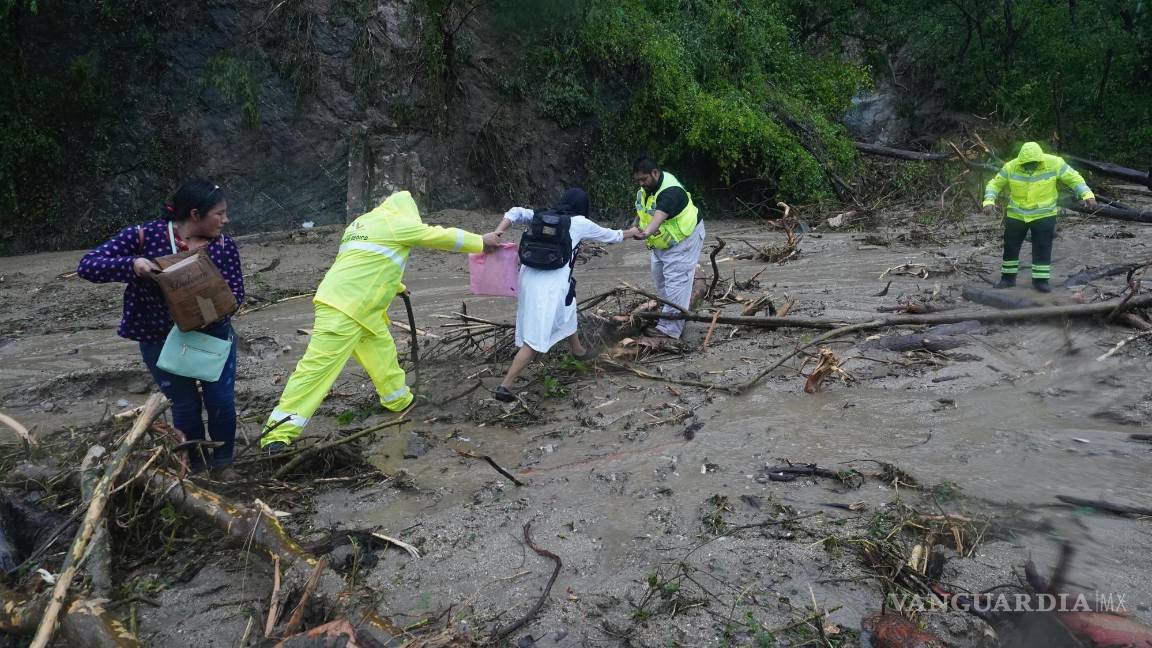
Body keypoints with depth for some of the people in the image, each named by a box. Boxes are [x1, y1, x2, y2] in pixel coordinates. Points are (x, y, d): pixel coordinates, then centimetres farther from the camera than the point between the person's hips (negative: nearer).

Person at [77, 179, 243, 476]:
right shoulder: (143, 236, -15)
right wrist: (131, 265, -35)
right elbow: (87, 266, -16)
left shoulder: (224, 245, -8)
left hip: (213, 334, 2)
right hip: (161, 340, -2)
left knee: (222, 402, 1)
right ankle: (196, 465, 32)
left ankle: (222, 463, 26)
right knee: (185, 406, 7)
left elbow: (236, 290, -7)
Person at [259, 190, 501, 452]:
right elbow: (440, 236, 2)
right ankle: (279, 431, -10)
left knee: (382, 351, 20)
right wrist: (481, 242, 14)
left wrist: (396, 287, 47)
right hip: (343, 308, -10)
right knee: (319, 365, -11)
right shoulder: (395, 223, -4)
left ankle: (400, 400, 38)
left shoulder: (364, 223, 21)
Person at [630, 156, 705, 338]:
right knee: (658, 275, 17)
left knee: (675, 282, -13)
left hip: (683, 239, -10)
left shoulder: (670, 191, -32)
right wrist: (636, 223, -8)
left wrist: (647, 232, -68)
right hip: (662, 242, 10)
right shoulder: (646, 187, -2)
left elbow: (659, 215, -50)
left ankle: (669, 329, -13)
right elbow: (642, 209, 14)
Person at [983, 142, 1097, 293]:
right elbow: (995, 184, -6)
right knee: (1011, 246, 7)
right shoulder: (1011, 167, -13)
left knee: (1042, 248, -3)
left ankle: (1040, 280, 8)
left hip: (1044, 215, -1)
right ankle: (1008, 278, 21)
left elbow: (1074, 178, -8)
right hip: (1016, 215, 2)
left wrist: (1088, 195, -21)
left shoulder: (1054, 164, -15)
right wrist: (989, 201, -23)